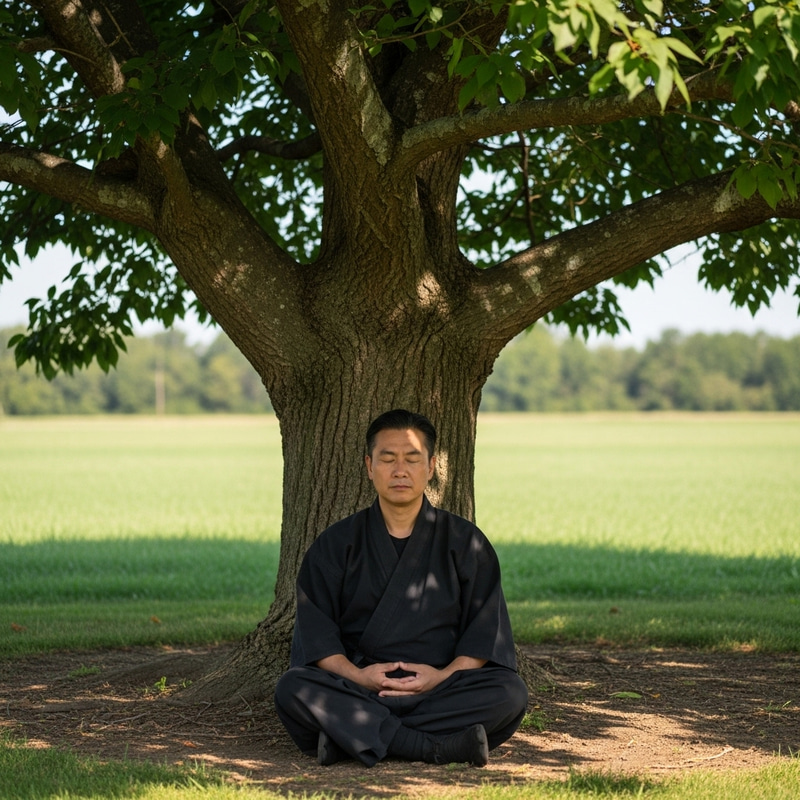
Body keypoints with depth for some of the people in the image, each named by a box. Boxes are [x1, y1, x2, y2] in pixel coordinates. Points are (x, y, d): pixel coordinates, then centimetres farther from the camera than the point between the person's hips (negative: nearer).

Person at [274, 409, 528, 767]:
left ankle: (351, 736, -30)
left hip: (441, 689, 1)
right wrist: (356, 674, -16)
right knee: (292, 690, -30)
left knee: (510, 693, -29)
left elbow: (486, 631, 4)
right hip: (357, 690, 0)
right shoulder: (336, 544, 11)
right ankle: (439, 747, -35)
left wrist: (444, 676, -14)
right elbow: (315, 631, 2)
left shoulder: (464, 542, 11)